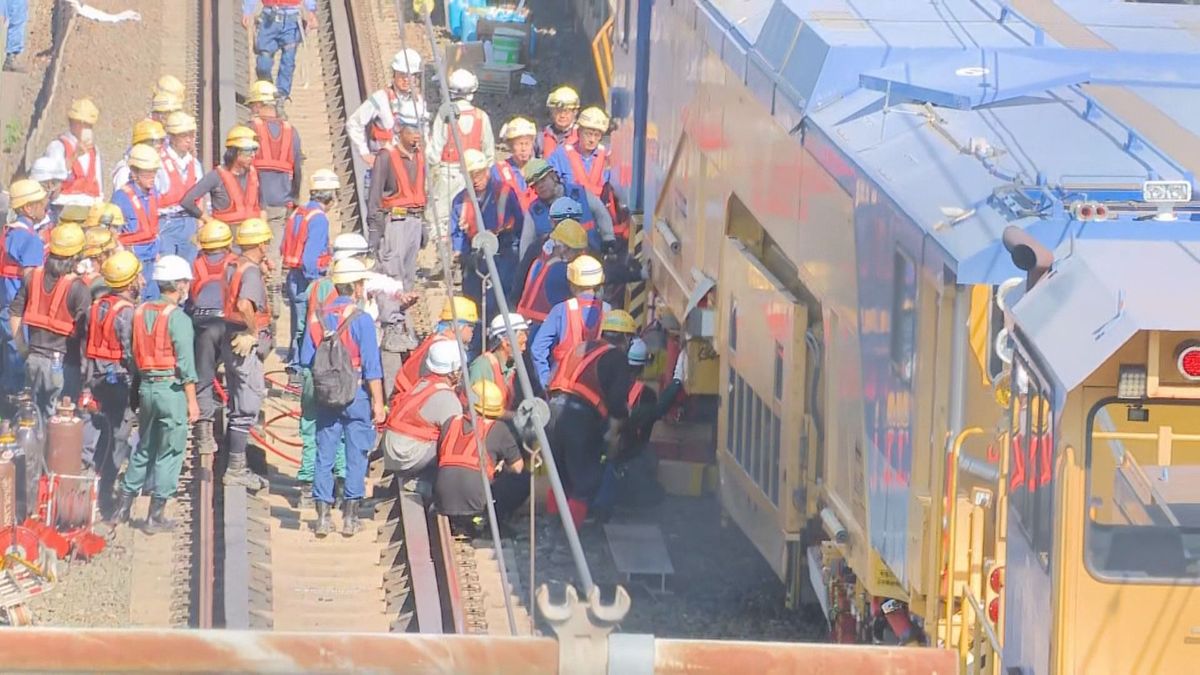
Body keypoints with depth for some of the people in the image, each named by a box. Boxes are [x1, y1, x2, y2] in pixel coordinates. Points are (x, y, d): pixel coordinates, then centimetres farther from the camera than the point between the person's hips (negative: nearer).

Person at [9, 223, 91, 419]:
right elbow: (85, 330, -16)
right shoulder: (77, 288, -16)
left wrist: (22, 347, 16)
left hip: (35, 358, 5)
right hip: (63, 362, -5)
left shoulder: (33, 277, 1)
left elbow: (15, 313, 7)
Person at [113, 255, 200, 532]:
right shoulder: (178, 318, -13)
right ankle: (156, 516, 3)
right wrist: (192, 401, -10)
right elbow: (185, 363, -15)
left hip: (145, 386, 6)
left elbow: (132, 353, 10)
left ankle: (124, 506, 21)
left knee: (143, 448, 19)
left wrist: (137, 389, 18)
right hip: (171, 388, -6)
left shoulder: (140, 312, 6)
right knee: (170, 452, 2)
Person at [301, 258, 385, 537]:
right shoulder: (361, 320, -11)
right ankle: (350, 518, 7)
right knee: (356, 456, 5)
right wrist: (378, 402, -7)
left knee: (324, 456, 8)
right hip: (356, 396, -4)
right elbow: (372, 367, -12)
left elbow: (306, 360, 4)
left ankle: (323, 516, 8)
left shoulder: (318, 318, 1)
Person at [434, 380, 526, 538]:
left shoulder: (451, 423, 16)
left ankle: (456, 525, 13)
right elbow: (518, 467, 11)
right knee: (522, 483, 12)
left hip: (443, 503, 5)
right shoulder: (499, 428, 6)